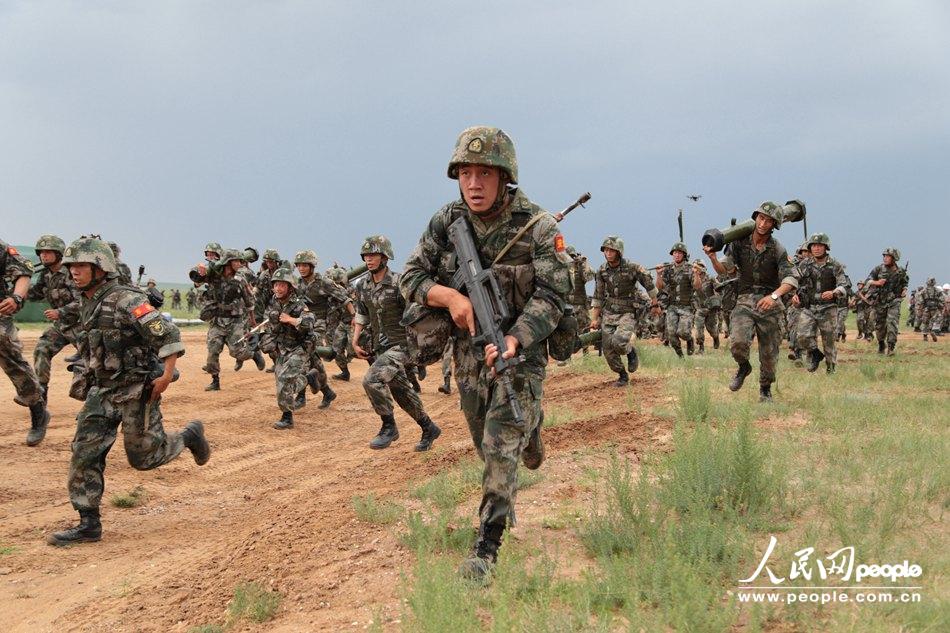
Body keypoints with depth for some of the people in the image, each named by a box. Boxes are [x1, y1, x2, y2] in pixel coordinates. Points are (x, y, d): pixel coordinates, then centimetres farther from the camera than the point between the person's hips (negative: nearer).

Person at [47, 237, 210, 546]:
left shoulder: (127, 301, -19)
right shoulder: (88, 305, 9)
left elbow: (169, 335, -21)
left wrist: (167, 375, -25)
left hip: (137, 390, -8)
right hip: (101, 390, 8)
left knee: (143, 456, 2)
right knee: (84, 454, -2)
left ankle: (190, 436, 30)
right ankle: (88, 524, 3)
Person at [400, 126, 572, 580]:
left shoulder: (538, 227, -16)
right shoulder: (446, 223, -5)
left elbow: (553, 294, -19)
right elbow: (410, 278, -2)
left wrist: (515, 339, -34)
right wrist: (450, 296, -23)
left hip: (520, 352, -4)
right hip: (467, 351, 5)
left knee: (502, 447, -13)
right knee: (486, 441, 19)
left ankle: (487, 547, -8)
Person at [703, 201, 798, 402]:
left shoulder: (777, 249, -6)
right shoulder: (740, 243, 0)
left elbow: (790, 279, -14)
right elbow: (724, 269, 4)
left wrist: (774, 295, -33)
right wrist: (712, 257, -18)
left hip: (769, 304, 0)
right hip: (744, 301, 0)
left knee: (769, 354, 6)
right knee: (737, 342, -23)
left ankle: (765, 389, 32)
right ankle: (744, 367, 11)